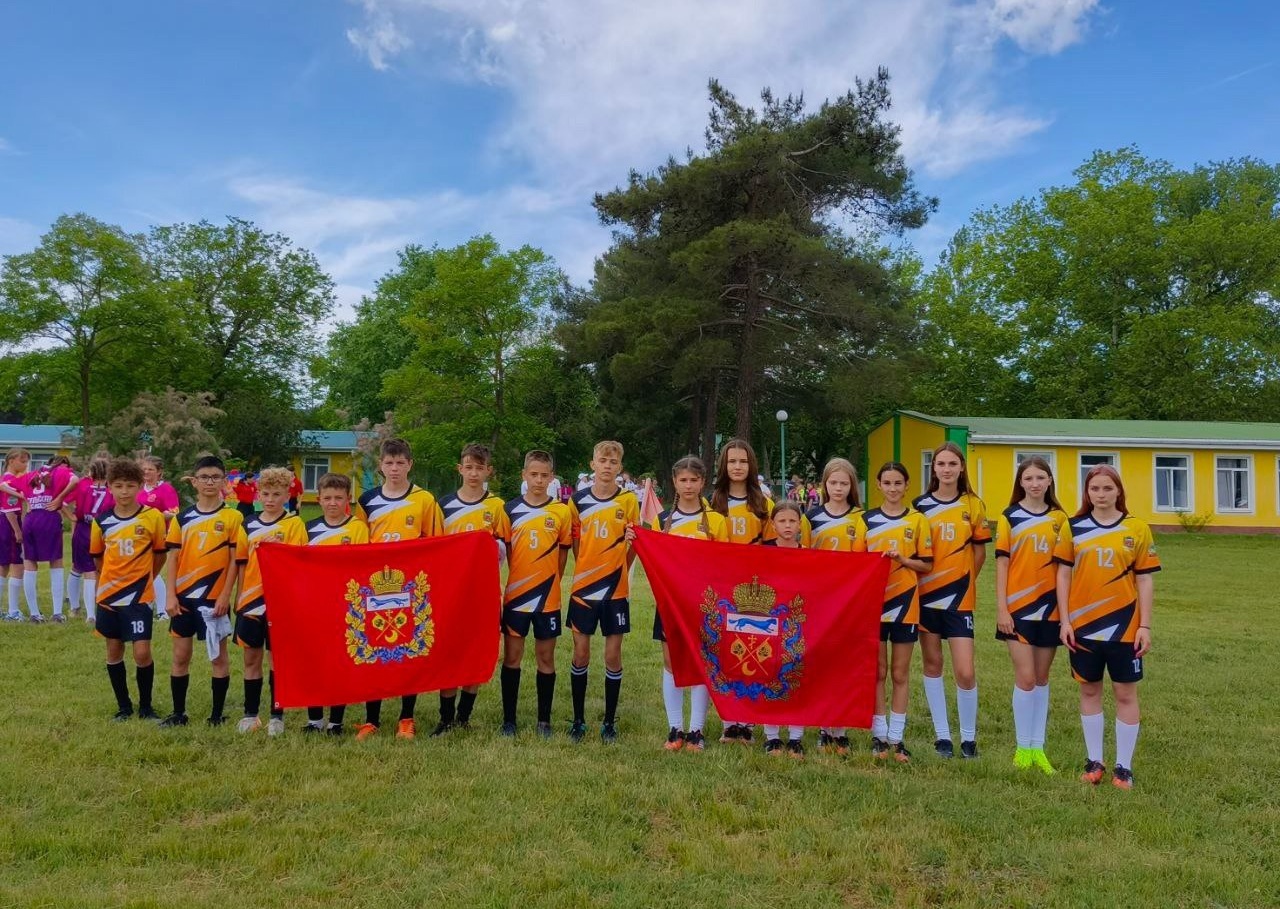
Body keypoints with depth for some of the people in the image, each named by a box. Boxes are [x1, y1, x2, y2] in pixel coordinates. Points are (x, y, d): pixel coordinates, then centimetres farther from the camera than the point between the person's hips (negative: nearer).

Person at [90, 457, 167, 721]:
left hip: (139, 597, -3)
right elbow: (97, 557, 14)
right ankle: (123, 706, 25)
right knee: (114, 651, 11)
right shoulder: (102, 521, -1)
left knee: (142, 652, -7)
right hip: (109, 595, 3)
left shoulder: (153, 517, -9)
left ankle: (146, 706, 11)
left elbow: (160, 553, 4)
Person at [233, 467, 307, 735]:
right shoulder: (250, 524, 9)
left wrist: (277, 548, -26)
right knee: (251, 657, 10)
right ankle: (250, 714, 21)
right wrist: (239, 594, 12)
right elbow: (243, 562, 15)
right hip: (251, 599, 4)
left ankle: (277, 715, 13)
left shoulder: (294, 523, -4)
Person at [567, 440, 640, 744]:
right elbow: (574, 542, 11)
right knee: (580, 653, 6)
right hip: (583, 588, 1)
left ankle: (610, 721, 17)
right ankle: (578, 719, 19)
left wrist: (616, 571, -5)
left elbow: (633, 546, 4)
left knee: (613, 655, 4)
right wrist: (587, 570, 5)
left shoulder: (629, 499, -2)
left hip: (616, 590, -1)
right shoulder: (578, 500, 1)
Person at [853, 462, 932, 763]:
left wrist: (902, 559, -15)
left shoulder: (917, 520, 2)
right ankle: (879, 735, 15)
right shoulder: (866, 519, 4)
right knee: (877, 672, 5)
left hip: (904, 603, 0)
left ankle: (897, 737, 16)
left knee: (900, 673, 7)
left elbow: (926, 564, 1)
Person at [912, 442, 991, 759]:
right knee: (932, 664, 8)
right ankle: (942, 734, 20)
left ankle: (968, 737, 14)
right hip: (926, 594, 1)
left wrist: (963, 580, 5)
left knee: (965, 672, -6)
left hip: (959, 598, -1)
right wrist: (925, 579, -2)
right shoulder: (920, 505, 2)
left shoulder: (974, 505, 0)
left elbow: (980, 551, 7)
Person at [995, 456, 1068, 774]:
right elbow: (1002, 563, -3)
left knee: (1042, 678, 10)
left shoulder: (1059, 518, 5)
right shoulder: (1009, 517, -2)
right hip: (1018, 607, -3)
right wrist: (1001, 608, -8)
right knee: (1026, 678, -4)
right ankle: (1023, 747, 9)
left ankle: (1037, 747, 20)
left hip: (1050, 607, 3)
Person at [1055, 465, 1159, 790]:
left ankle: (1123, 766, 17)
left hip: (1124, 627, -1)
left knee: (1125, 694, 6)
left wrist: (1145, 626, -4)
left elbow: (1145, 580, 1)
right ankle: (1094, 761, 22)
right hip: (1083, 626, 1)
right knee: (1089, 691, 11)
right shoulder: (1073, 528, 1)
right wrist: (1065, 620, -3)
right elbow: (1063, 574, 3)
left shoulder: (1137, 529, -1)